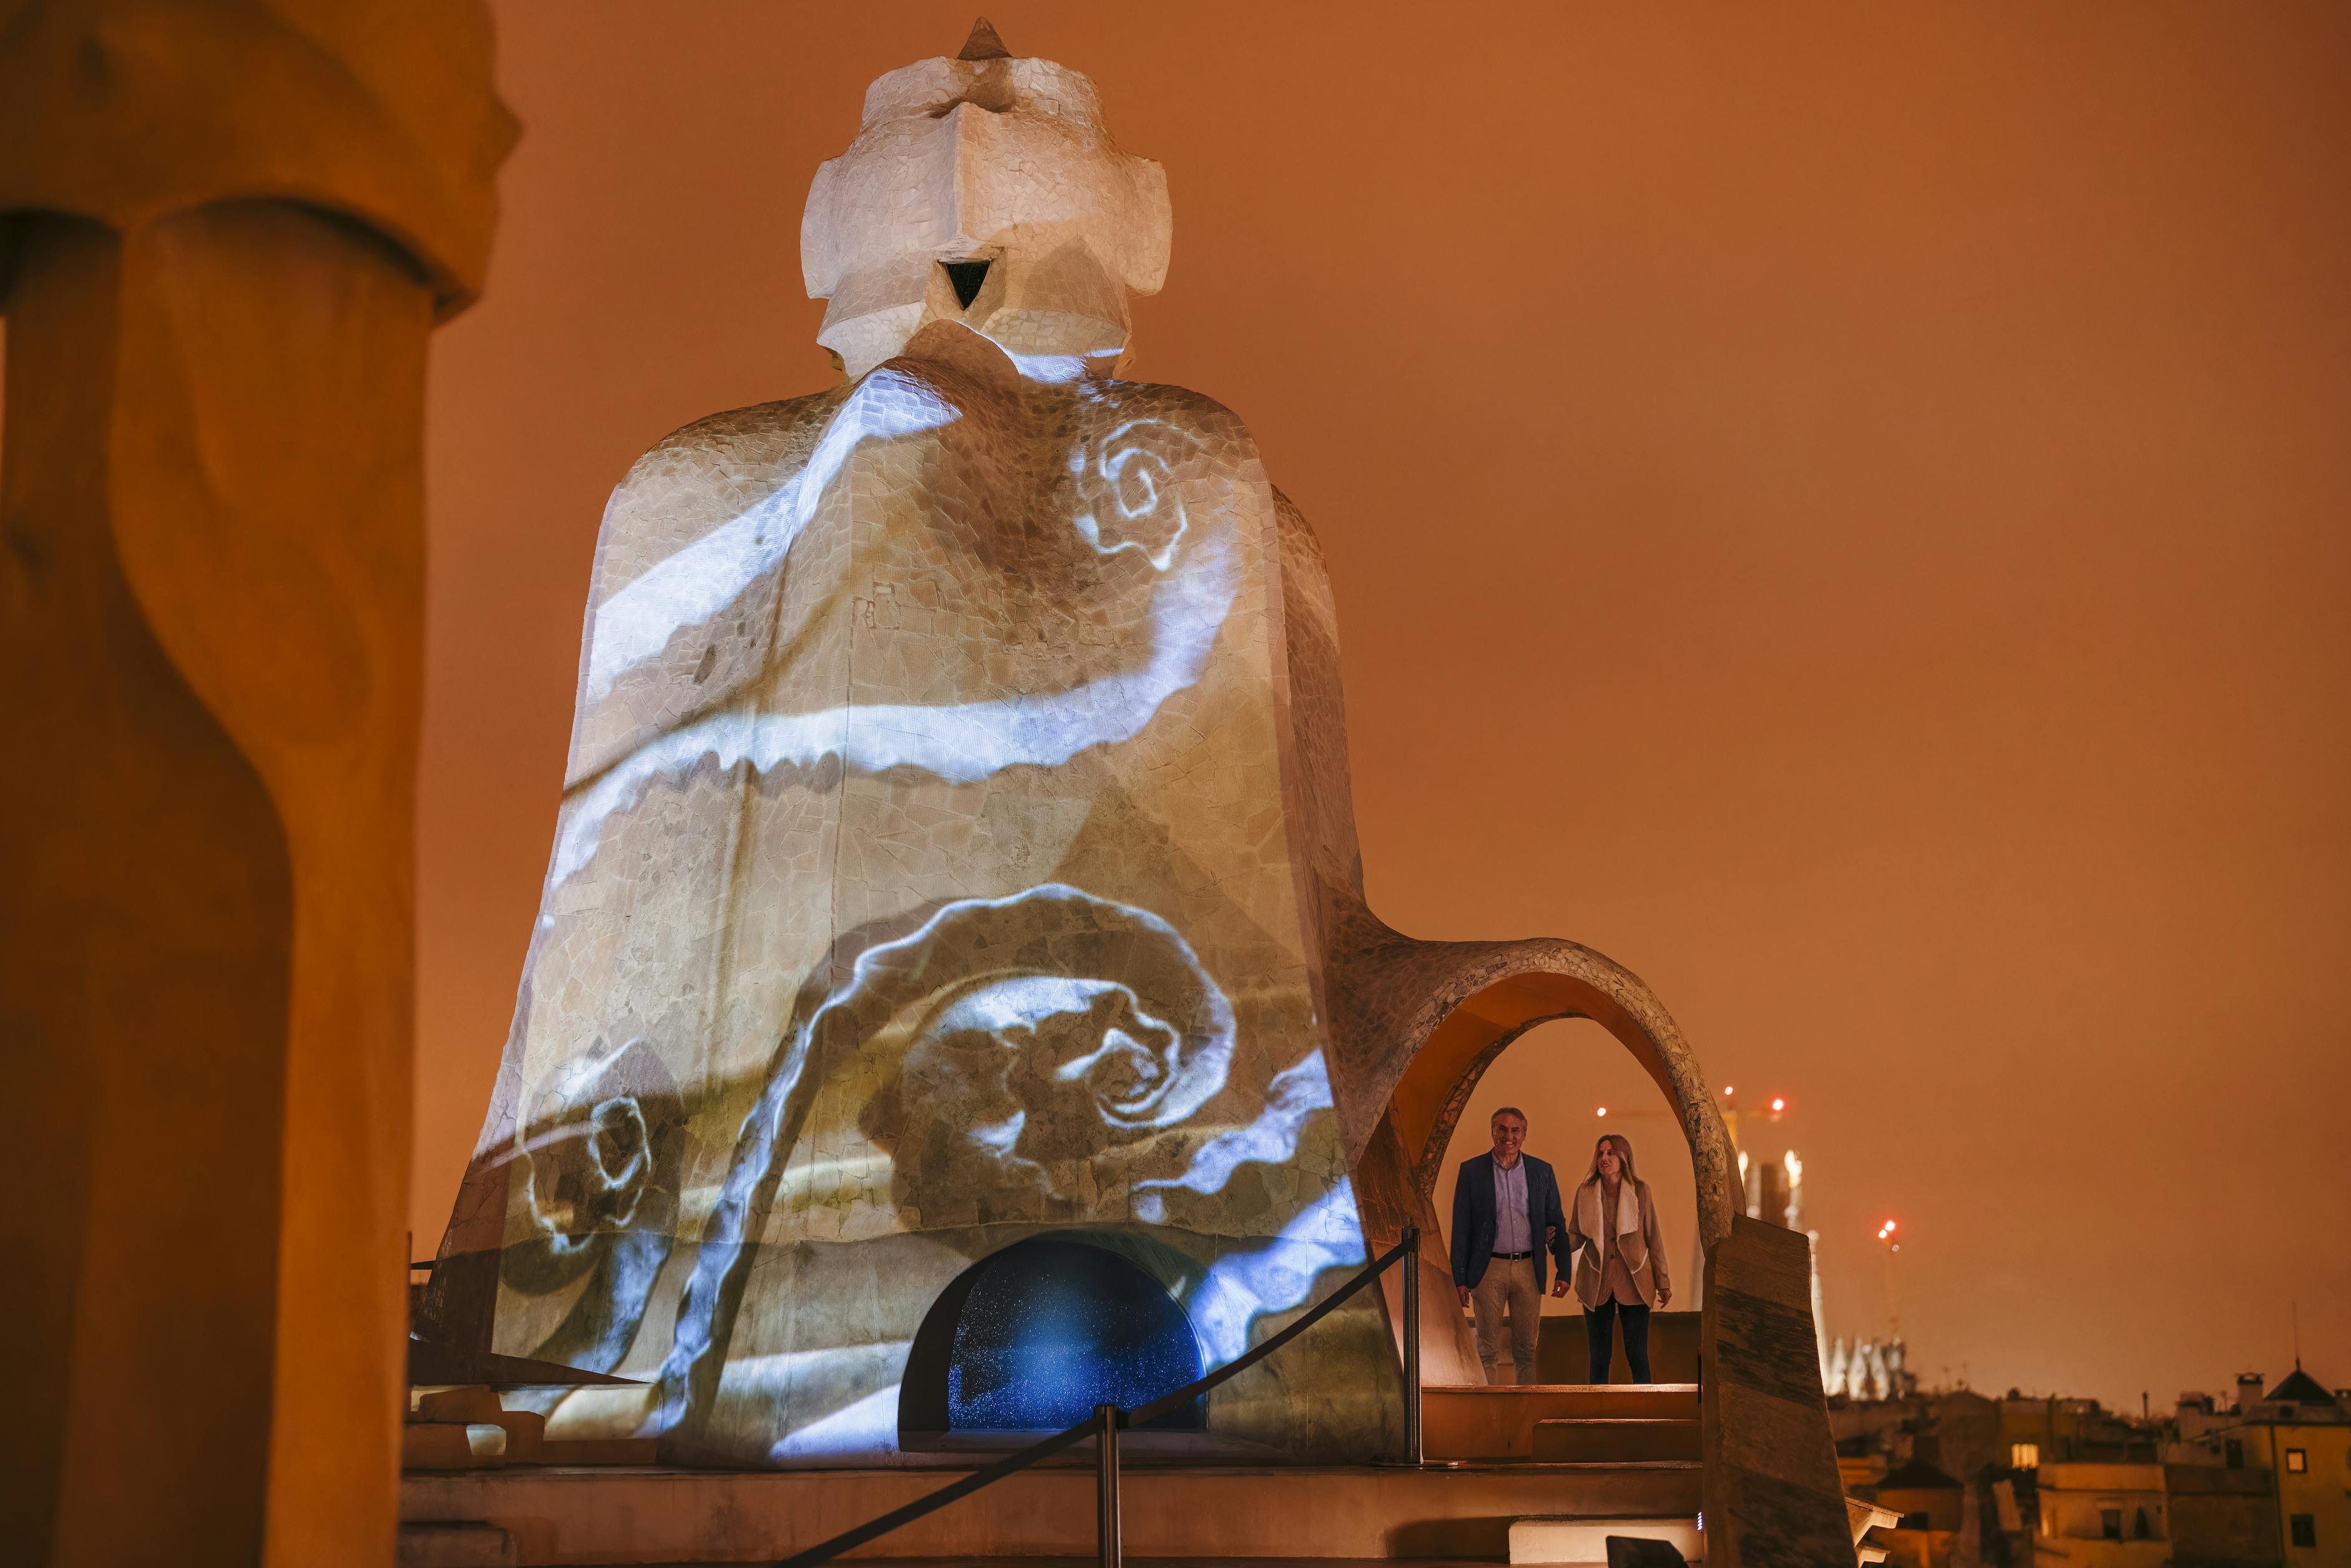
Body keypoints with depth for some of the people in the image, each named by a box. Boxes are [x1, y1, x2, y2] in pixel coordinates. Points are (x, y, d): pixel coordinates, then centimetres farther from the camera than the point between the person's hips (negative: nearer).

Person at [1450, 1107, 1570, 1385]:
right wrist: (1460, 1279, -3)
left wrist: (1564, 1271, 2)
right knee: (1488, 1351, 1)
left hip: (1529, 1268, 2)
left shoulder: (1542, 1172, 6)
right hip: (1489, 1268, -2)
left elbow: (1557, 1224, 9)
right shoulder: (1472, 1171, 1)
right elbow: (1461, 1228, 1)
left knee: (1526, 1350, 7)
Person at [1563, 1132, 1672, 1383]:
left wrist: (1663, 1282, 3)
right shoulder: (1585, 1193, 0)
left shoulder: (1640, 1190, -3)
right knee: (1600, 1356, 8)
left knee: (1637, 1355, -1)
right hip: (1597, 1284, 1)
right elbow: (1575, 1237, 3)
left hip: (1633, 1283, -1)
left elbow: (1653, 1239, 1)